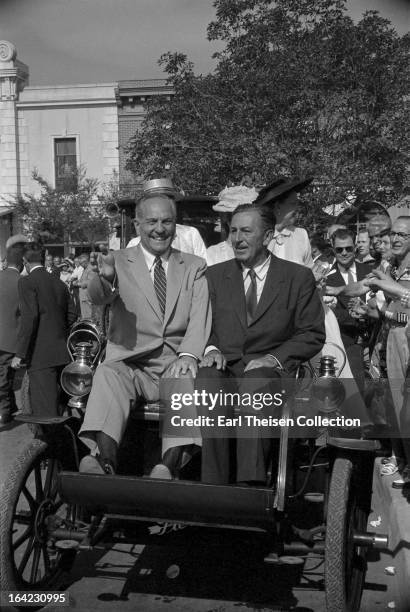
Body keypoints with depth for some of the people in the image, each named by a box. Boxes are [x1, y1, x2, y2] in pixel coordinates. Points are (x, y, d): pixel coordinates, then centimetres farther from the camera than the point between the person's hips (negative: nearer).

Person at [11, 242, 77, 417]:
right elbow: (71, 316, 12)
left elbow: (29, 317, -17)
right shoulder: (59, 283, 13)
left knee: (44, 408, -4)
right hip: (62, 352, 7)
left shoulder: (27, 282, -8)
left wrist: (19, 354, -15)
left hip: (40, 354, -7)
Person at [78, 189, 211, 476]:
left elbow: (200, 318, 2)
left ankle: (169, 465, -44)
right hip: (130, 363, 0)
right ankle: (105, 461, -45)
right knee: (108, 373, -30)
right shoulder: (119, 261, 9)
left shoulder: (195, 266, 14)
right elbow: (98, 297, -11)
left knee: (189, 377, -32)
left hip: (177, 364, 0)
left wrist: (188, 355, -18)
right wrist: (106, 278, -36)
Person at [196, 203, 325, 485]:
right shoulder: (215, 275, 18)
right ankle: (213, 488, -31)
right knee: (207, 381, -33)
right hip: (224, 365, 2)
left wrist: (275, 358, -10)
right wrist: (211, 348, -6)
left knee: (253, 382, -37)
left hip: (271, 369, -2)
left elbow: (313, 334, 6)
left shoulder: (299, 277, 10)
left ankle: (250, 486, -35)